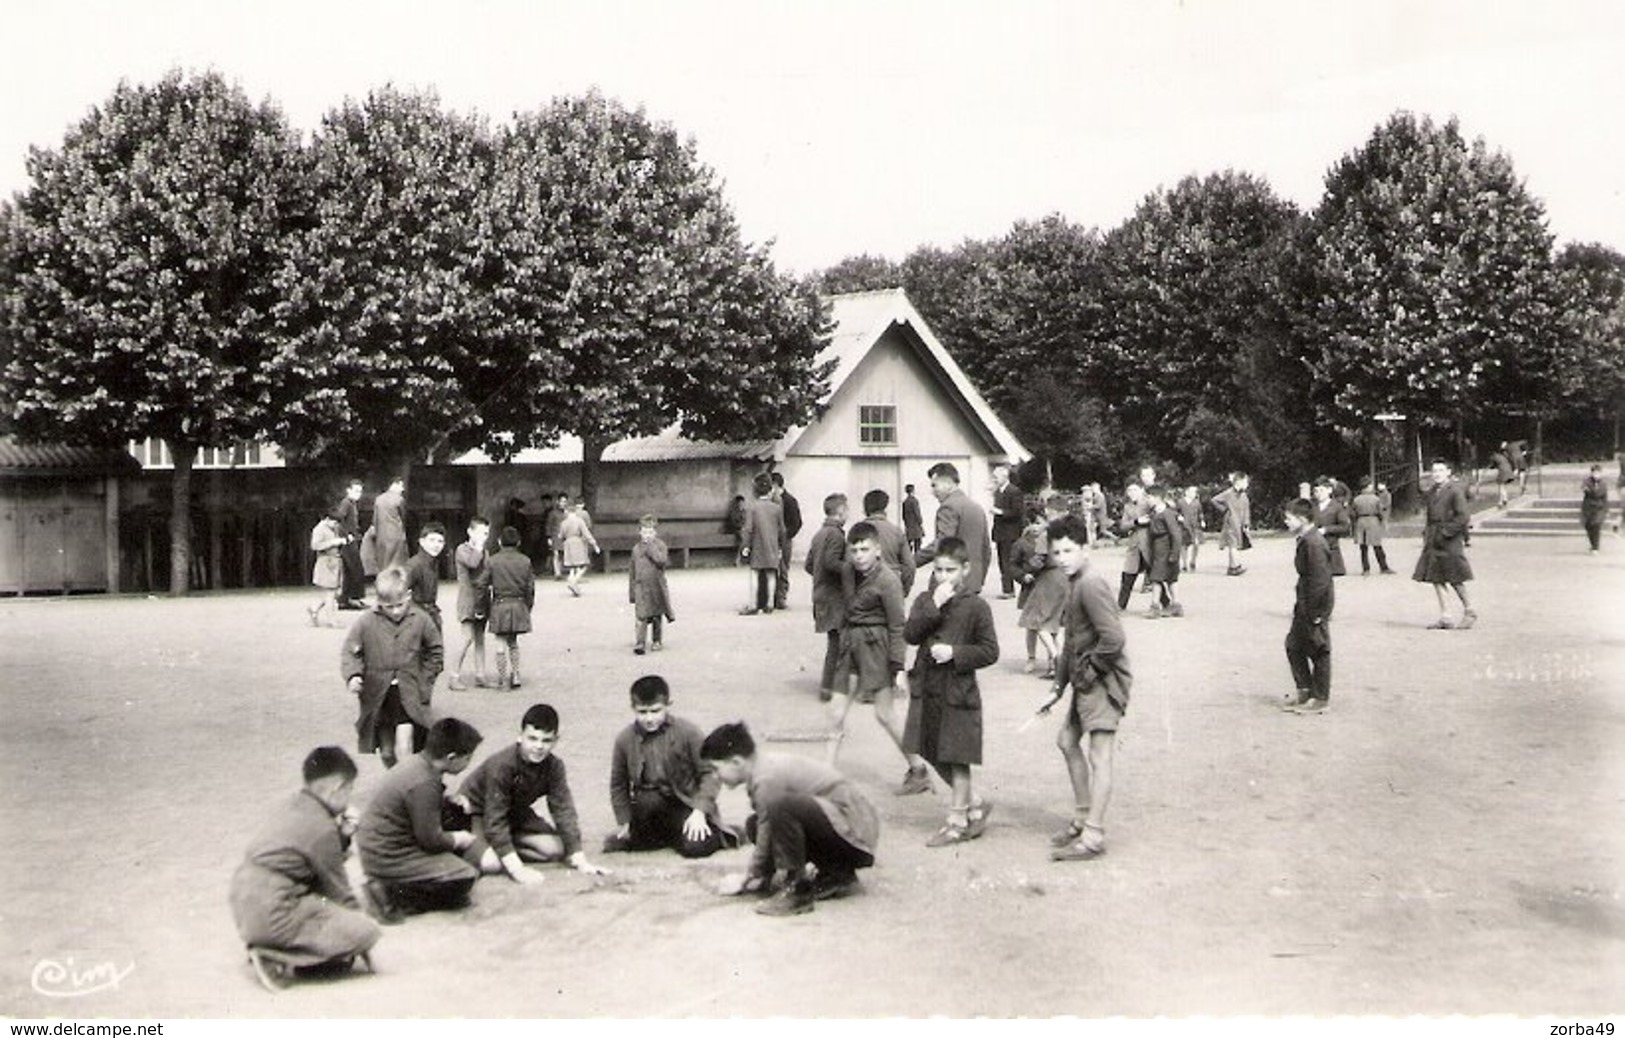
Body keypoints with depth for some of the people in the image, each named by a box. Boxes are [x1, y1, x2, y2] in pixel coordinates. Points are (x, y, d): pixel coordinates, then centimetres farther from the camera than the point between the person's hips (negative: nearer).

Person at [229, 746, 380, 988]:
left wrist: (342, 836, 8)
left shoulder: (292, 806, 13)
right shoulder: (322, 828, -12)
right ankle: (274, 955, -14)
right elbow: (337, 891, -3)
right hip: (273, 915, -10)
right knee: (367, 931, -13)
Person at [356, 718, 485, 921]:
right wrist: (458, 838, -2)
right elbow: (431, 839, -20)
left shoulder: (417, 762, 1)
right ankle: (390, 895, -12)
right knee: (464, 878, -15)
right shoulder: (423, 784, -27)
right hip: (388, 858, -10)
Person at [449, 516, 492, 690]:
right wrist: (479, 545, -15)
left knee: (480, 639, 9)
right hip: (468, 600, -7)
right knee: (468, 638, -11)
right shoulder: (463, 550, -6)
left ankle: (480, 676, 13)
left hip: (483, 602, 7)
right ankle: (455, 676, -3)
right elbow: (473, 562, -26)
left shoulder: (484, 552, 15)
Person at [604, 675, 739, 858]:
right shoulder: (625, 739, -2)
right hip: (648, 805, 4)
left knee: (695, 847, -27)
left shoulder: (688, 732, -10)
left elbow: (710, 773, -10)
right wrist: (624, 822, 3)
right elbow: (618, 785, 9)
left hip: (686, 804, -4)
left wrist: (700, 811, -20)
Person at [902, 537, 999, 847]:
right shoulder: (925, 600, 5)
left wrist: (955, 653, -18)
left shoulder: (975, 606, -8)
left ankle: (957, 821, 16)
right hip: (927, 689, 5)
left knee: (957, 759, 3)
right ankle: (976, 804, 30)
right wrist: (934, 607, -18)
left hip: (958, 691, -5)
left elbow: (990, 651, -8)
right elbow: (910, 635, -9)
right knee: (934, 755, 13)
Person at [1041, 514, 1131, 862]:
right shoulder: (1074, 585, 11)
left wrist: (1088, 670, -14)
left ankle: (1093, 837, -4)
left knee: (1099, 756, -7)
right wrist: (1058, 686, 17)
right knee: (1067, 741, 20)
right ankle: (1082, 818, 31)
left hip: (1103, 683, -11)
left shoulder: (1091, 585, -20)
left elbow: (1113, 639, -27)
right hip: (1086, 682, 11)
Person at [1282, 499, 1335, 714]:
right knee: (1294, 645, 17)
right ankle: (1304, 690, 28)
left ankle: (1320, 699, 12)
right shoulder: (1306, 541, 8)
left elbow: (1319, 581, -25)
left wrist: (1313, 612, -22)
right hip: (1305, 605, 10)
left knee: (1319, 652, 2)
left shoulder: (1313, 544, -23)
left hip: (1315, 606, -10)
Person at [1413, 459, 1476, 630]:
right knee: (1435, 578, 4)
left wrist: (1445, 532, -17)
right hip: (1434, 541, 7)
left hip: (1451, 541, -7)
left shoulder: (1455, 491, -10)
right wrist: (1428, 533, 11)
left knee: (1455, 579, -3)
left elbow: (1463, 517, -14)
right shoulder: (1430, 492, 12)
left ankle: (1469, 612, 14)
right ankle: (1445, 617, 8)